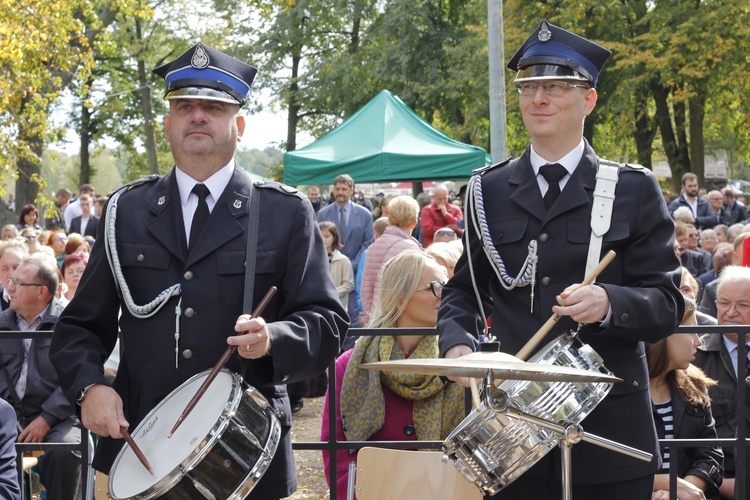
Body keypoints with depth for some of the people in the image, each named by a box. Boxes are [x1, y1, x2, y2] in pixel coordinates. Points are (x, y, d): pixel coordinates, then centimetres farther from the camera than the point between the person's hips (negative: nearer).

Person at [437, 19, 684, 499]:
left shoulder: (634, 189, 2)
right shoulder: (488, 190, 9)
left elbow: (668, 305, -2)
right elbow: (465, 288, 15)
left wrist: (608, 303, -22)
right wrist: (458, 342, -5)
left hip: (609, 432, -1)